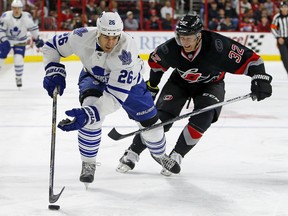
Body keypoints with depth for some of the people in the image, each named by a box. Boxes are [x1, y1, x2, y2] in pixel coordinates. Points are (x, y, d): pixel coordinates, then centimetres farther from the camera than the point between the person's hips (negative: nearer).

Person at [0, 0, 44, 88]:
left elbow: (32, 28, 0)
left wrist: (37, 39, 8)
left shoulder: (27, 17, -18)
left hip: (20, 42, 0)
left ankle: (19, 78, 6)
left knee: (18, 60, -17)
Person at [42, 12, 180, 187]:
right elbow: (52, 46, -16)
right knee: (90, 111, -30)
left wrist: (89, 114, -56)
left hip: (127, 81, 0)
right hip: (93, 77, 0)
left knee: (149, 121, 8)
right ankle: (88, 163, -10)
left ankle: (159, 154, 43)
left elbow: (116, 95, -45)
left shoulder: (126, 50, -43)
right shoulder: (83, 37, -35)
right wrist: (54, 72, -30)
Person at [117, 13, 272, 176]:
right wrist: (152, 85, 7)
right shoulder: (170, 48, -27)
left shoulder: (217, 45, -36)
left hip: (210, 84, -1)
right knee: (161, 118, -12)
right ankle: (132, 153, 2)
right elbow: (155, 60, -3)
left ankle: (176, 156, -10)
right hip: (180, 81, 1)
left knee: (203, 118, -25)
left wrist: (260, 78, -44)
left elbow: (249, 59, -32)